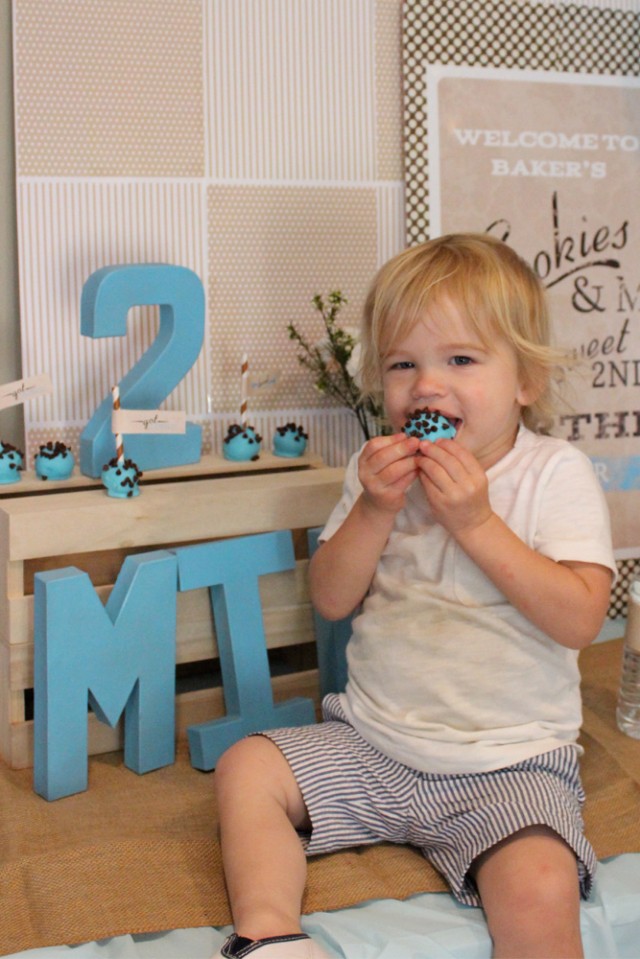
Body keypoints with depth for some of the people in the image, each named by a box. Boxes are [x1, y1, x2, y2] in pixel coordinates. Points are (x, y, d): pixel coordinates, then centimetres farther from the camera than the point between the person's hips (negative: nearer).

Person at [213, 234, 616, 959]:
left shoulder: (557, 473, -7)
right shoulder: (379, 469, 4)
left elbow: (579, 619, -17)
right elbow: (331, 600, 1)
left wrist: (476, 522, -22)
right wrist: (374, 511, -15)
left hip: (507, 762, -4)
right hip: (373, 745, 4)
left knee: (539, 890, -27)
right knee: (248, 768, -8)